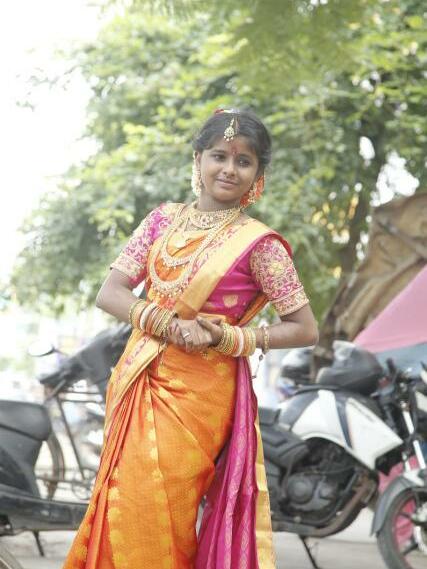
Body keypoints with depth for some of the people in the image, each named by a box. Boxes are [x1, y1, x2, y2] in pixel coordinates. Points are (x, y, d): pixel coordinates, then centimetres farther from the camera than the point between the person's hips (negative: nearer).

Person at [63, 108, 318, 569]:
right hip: (136, 384, 4)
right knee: (120, 515, 8)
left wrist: (228, 338, -17)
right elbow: (109, 293, 1)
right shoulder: (163, 220, 5)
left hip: (196, 393, -4)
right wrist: (170, 324, -16)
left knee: (150, 518, -2)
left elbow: (305, 329, -4)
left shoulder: (258, 243, -7)